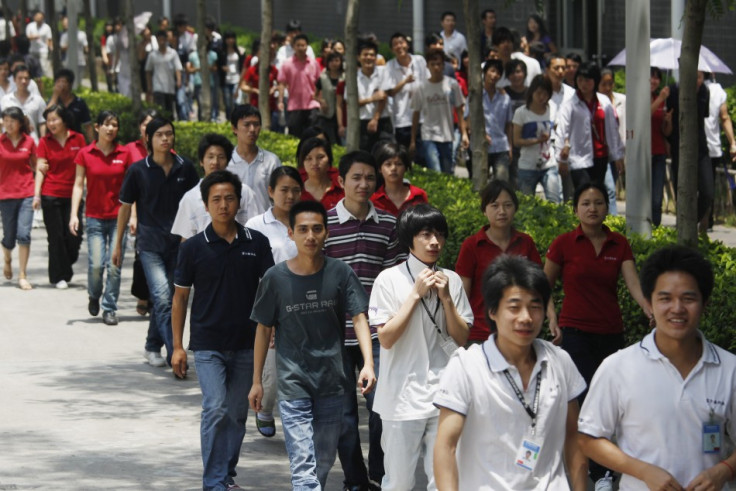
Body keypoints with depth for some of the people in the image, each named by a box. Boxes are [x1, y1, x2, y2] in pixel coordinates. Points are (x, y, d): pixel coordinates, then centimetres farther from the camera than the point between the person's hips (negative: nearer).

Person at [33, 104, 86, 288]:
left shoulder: (78, 139, 2)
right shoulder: (45, 142, 2)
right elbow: (40, 169, -1)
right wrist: (36, 194, -9)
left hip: (72, 195, 1)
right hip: (51, 195, -1)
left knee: (74, 236, -2)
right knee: (56, 237, 1)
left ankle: (65, 270, 23)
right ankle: (59, 276, 11)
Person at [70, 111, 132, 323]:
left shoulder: (124, 154, 2)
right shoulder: (85, 154, 1)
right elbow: (78, 185, 3)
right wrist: (74, 214, -5)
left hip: (118, 216, 1)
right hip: (95, 217, -1)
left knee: (114, 266, -5)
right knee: (96, 264, -8)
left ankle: (109, 308, 8)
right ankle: (94, 296, 22)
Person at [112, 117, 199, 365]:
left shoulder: (185, 168, 2)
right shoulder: (138, 171, -3)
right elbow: (125, 207, 5)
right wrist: (118, 244, 8)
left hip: (178, 243, 3)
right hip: (150, 244, -3)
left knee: (166, 298, 12)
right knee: (162, 298, -15)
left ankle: (153, 347, 30)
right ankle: (175, 354, -20)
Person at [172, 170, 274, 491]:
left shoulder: (257, 243, 1)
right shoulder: (193, 248, -3)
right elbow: (180, 297, 3)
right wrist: (177, 347, 0)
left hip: (246, 344, 3)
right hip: (208, 344, -2)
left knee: (237, 413, 11)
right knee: (216, 409, -12)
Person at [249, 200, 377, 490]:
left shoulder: (340, 273, -4)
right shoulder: (276, 278, -5)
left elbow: (359, 317, -8)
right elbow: (263, 329, 4)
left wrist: (368, 364, -23)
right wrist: (257, 381, 5)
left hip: (331, 382, 2)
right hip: (293, 385, -2)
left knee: (324, 461, 14)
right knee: (304, 466, -10)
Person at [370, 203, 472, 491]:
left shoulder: (451, 281, 6)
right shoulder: (390, 280, -6)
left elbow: (462, 338, 6)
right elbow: (386, 337, -10)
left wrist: (446, 297, -7)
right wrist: (416, 294, -13)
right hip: (403, 396, -3)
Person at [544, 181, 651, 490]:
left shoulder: (619, 245, 3)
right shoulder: (564, 244, -4)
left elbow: (634, 285, -9)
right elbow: (545, 286, 7)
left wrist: (652, 312, -26)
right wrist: (551, 319, -5)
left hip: (611, 333, 4)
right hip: (576, 332, -4)